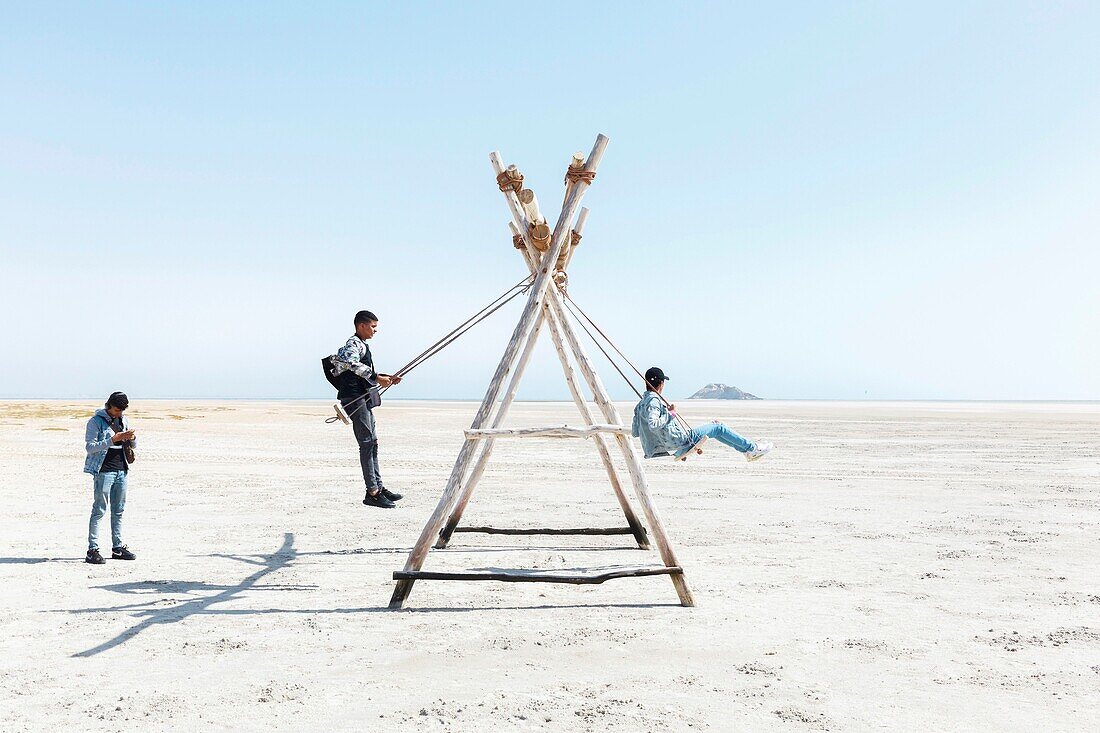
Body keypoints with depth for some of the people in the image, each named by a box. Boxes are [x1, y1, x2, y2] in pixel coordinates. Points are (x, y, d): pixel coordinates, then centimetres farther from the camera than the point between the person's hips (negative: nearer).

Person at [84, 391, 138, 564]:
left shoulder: (122, 420, 14)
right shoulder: (96, 421, -5)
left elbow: (134, 446, 19)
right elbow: (90, 447, -13)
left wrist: (131, 438, -4)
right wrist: (113, 439, -22)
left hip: (121, 470, 6)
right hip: (103, 470, -6)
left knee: (118, 510, 9)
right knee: (99, 510, -7)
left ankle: (118, 548, 15)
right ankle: (93, 550, -5)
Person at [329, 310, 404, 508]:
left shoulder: (362, 345, 21)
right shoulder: (353, 344, -10)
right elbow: (351, 362, -33)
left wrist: (386, 378, 19)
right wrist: (376, 378, -33)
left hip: (364, 399, 11)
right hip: (354, 399, -11)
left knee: (372, 443, 13)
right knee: (367, 443, -10)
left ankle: (379, 487, 20)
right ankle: (372, 492, -8)